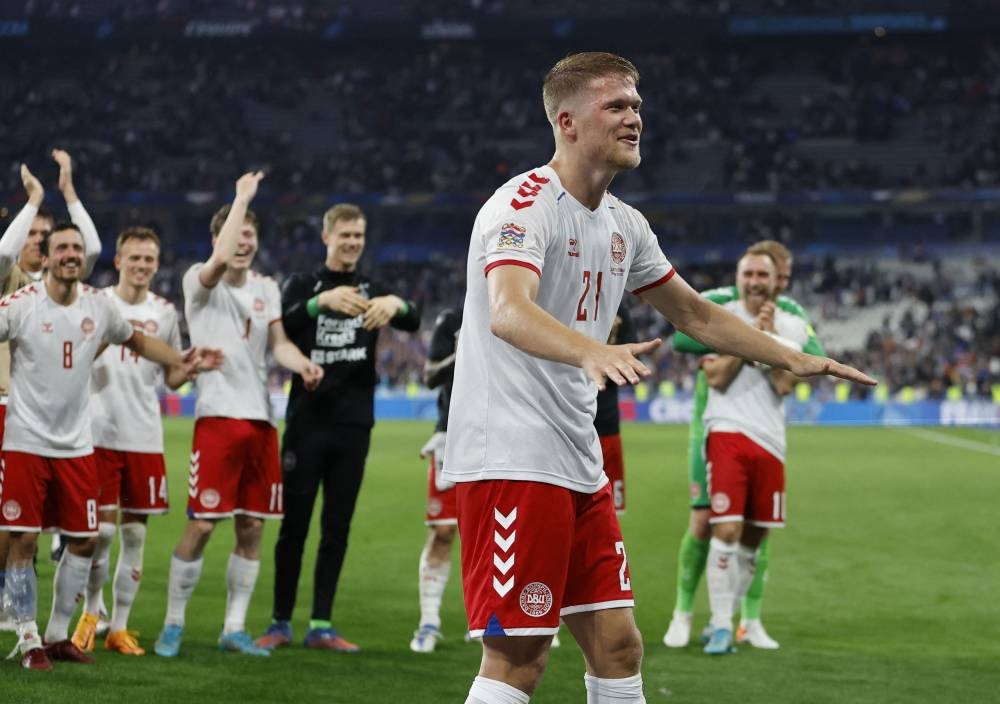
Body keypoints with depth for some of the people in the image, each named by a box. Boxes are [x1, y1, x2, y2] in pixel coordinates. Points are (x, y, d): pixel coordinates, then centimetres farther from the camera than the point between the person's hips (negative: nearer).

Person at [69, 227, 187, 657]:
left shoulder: (164, 312, 10)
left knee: (135, 532, 4)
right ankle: (90, 613, 17)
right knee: (101, 528, -3)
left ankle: (119, 626, 12)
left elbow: (171, 377, 14)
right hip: (100, 432, -3)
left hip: (145, 438, 3)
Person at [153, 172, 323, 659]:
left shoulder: (266, 289, 16)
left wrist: (302, 364, -13)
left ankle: (234, 628, 13)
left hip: (260, 418, 6)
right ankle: (173, 625, 6)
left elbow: (278, 343, 9)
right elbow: (220, 260, -23)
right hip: (217, 417, -5)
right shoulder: (200, 281, -2)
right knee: (202, 524, -7)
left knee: (251, 528, 5)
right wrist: (242, 197, -16)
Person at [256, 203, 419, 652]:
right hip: (307, 423, -3)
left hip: (353, 425, 3)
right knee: (294, 526, 0)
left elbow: (413, 323, -7)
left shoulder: (373, 292, 11)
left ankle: (321, 626, 9)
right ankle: (281, 622, 7)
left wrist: (397, 304, -30)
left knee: (337, 529, 5)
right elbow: (283, 326, -16)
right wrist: (322, 300, -34)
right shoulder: (303, 285, 4)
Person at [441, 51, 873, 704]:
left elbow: (697, 314, 27)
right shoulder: (525, 205, -13)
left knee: (618, 644, 8)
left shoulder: (624, 225, 14)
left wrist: (794, 358, 22)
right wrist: (592, 351, -51)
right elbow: (508, 312, -33)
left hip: (579, 465, 9)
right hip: (510, 460, -9)